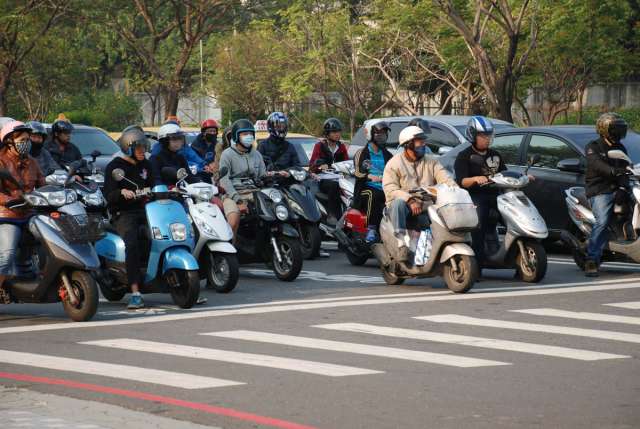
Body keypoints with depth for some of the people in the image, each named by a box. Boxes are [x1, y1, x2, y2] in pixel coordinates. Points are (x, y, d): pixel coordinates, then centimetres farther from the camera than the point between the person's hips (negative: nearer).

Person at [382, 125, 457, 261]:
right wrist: (410, 200, -25)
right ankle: (401, 243, -41)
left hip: (427, 207, 3)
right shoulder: (394, 164, 3)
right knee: (398, 203, -37)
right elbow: (390, 189, -10)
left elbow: (446, 179, 1)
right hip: (405, 207, -3)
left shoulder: (432, 163, 16)